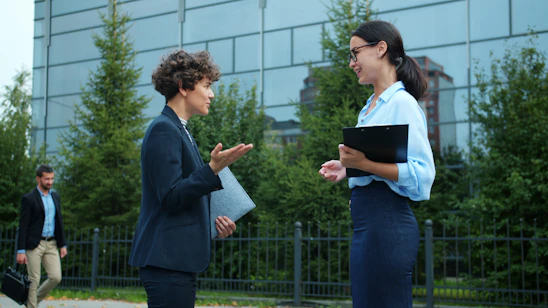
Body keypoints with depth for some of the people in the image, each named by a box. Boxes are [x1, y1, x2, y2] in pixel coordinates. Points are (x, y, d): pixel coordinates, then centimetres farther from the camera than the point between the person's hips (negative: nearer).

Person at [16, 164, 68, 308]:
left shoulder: (55, 197, 12)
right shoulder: (29, 199, -6)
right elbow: (23, 226, -8)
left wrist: (63, 244, 12)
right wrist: (21, 250, -13)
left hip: (51, 244, 5)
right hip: (34, 244, -5)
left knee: (56, 277, -2)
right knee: (34, 280, -2)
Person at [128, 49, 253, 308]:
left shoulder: (179, 131, 19)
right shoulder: (164, 130, -11)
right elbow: (171, 198, -18)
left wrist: (213, 220, 8)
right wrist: (213, 169, -25)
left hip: (177, 258, 10)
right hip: (168, 259, -10)